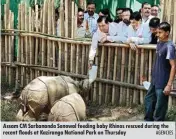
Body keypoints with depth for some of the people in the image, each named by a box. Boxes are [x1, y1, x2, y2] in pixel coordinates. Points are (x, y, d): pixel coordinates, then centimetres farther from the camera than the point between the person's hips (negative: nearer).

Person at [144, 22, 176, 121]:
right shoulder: (159, 44, 7)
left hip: (163, 83, -9)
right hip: (155, 80, 9)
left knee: (160, 106, 3)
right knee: (149, 99, 20)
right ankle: (148, 121, 37)